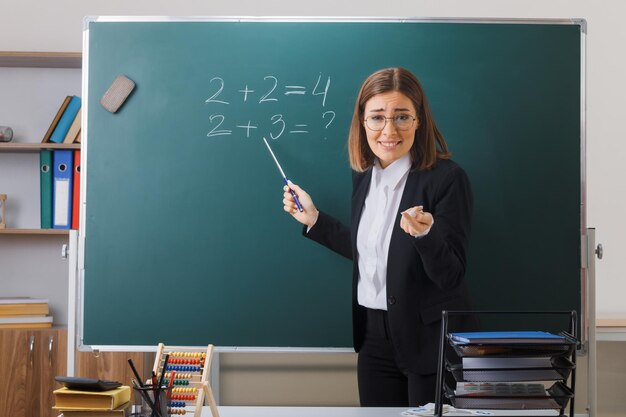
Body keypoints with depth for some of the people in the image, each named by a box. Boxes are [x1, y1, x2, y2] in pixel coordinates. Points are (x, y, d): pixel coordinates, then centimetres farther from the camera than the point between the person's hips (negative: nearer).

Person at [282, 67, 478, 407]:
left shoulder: (447, 179, -16)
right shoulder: (363, 176, 4)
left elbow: (451, 275, -18)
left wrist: (425, 232, -36)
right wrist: (313, 219, 14)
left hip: (430, 341, -6)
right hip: (374, 337, 6)